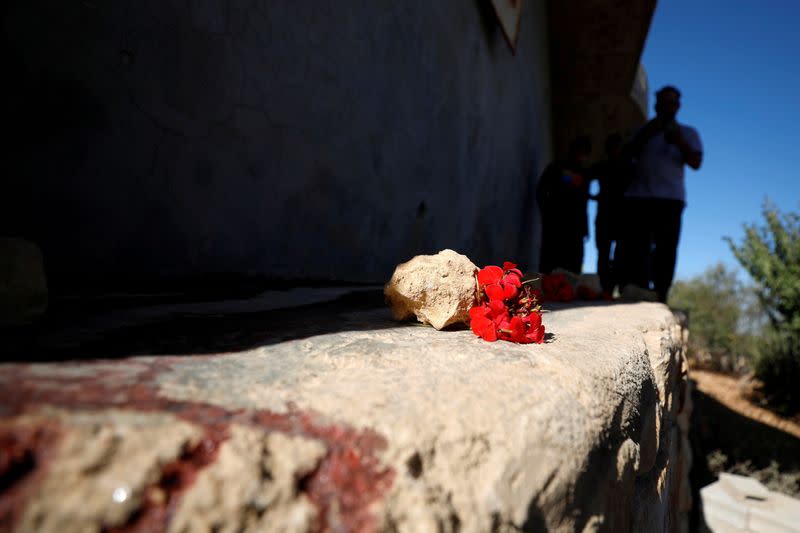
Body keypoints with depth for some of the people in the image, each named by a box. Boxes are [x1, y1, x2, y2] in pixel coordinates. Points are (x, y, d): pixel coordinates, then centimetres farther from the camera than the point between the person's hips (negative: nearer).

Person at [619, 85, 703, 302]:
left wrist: (680, 143, -14)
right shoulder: (645, 129, 24)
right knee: (635, 249, -7)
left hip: (670, 198, -1)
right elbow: (629, 153, 7)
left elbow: (696, 162, 3)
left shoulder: (688, 133, 18)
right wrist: (647, 134, -9)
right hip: (638, 196, 1)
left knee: (665, 251, -9)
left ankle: (660, 297, -10)